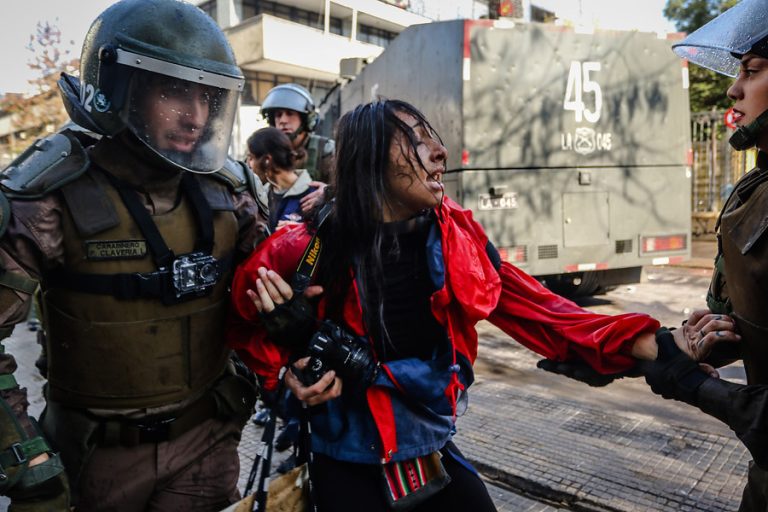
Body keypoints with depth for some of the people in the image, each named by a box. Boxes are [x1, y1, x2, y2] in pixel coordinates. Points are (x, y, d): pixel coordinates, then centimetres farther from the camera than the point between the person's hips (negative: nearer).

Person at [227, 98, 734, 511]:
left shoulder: (455, 236, -8)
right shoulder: (311, 249, -18)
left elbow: (534, 308, -11)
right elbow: (243, 320, -2)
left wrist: (654, 345, -20)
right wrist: (288, 373, -18)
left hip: (435, 451, 4)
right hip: (350, 466, -3)